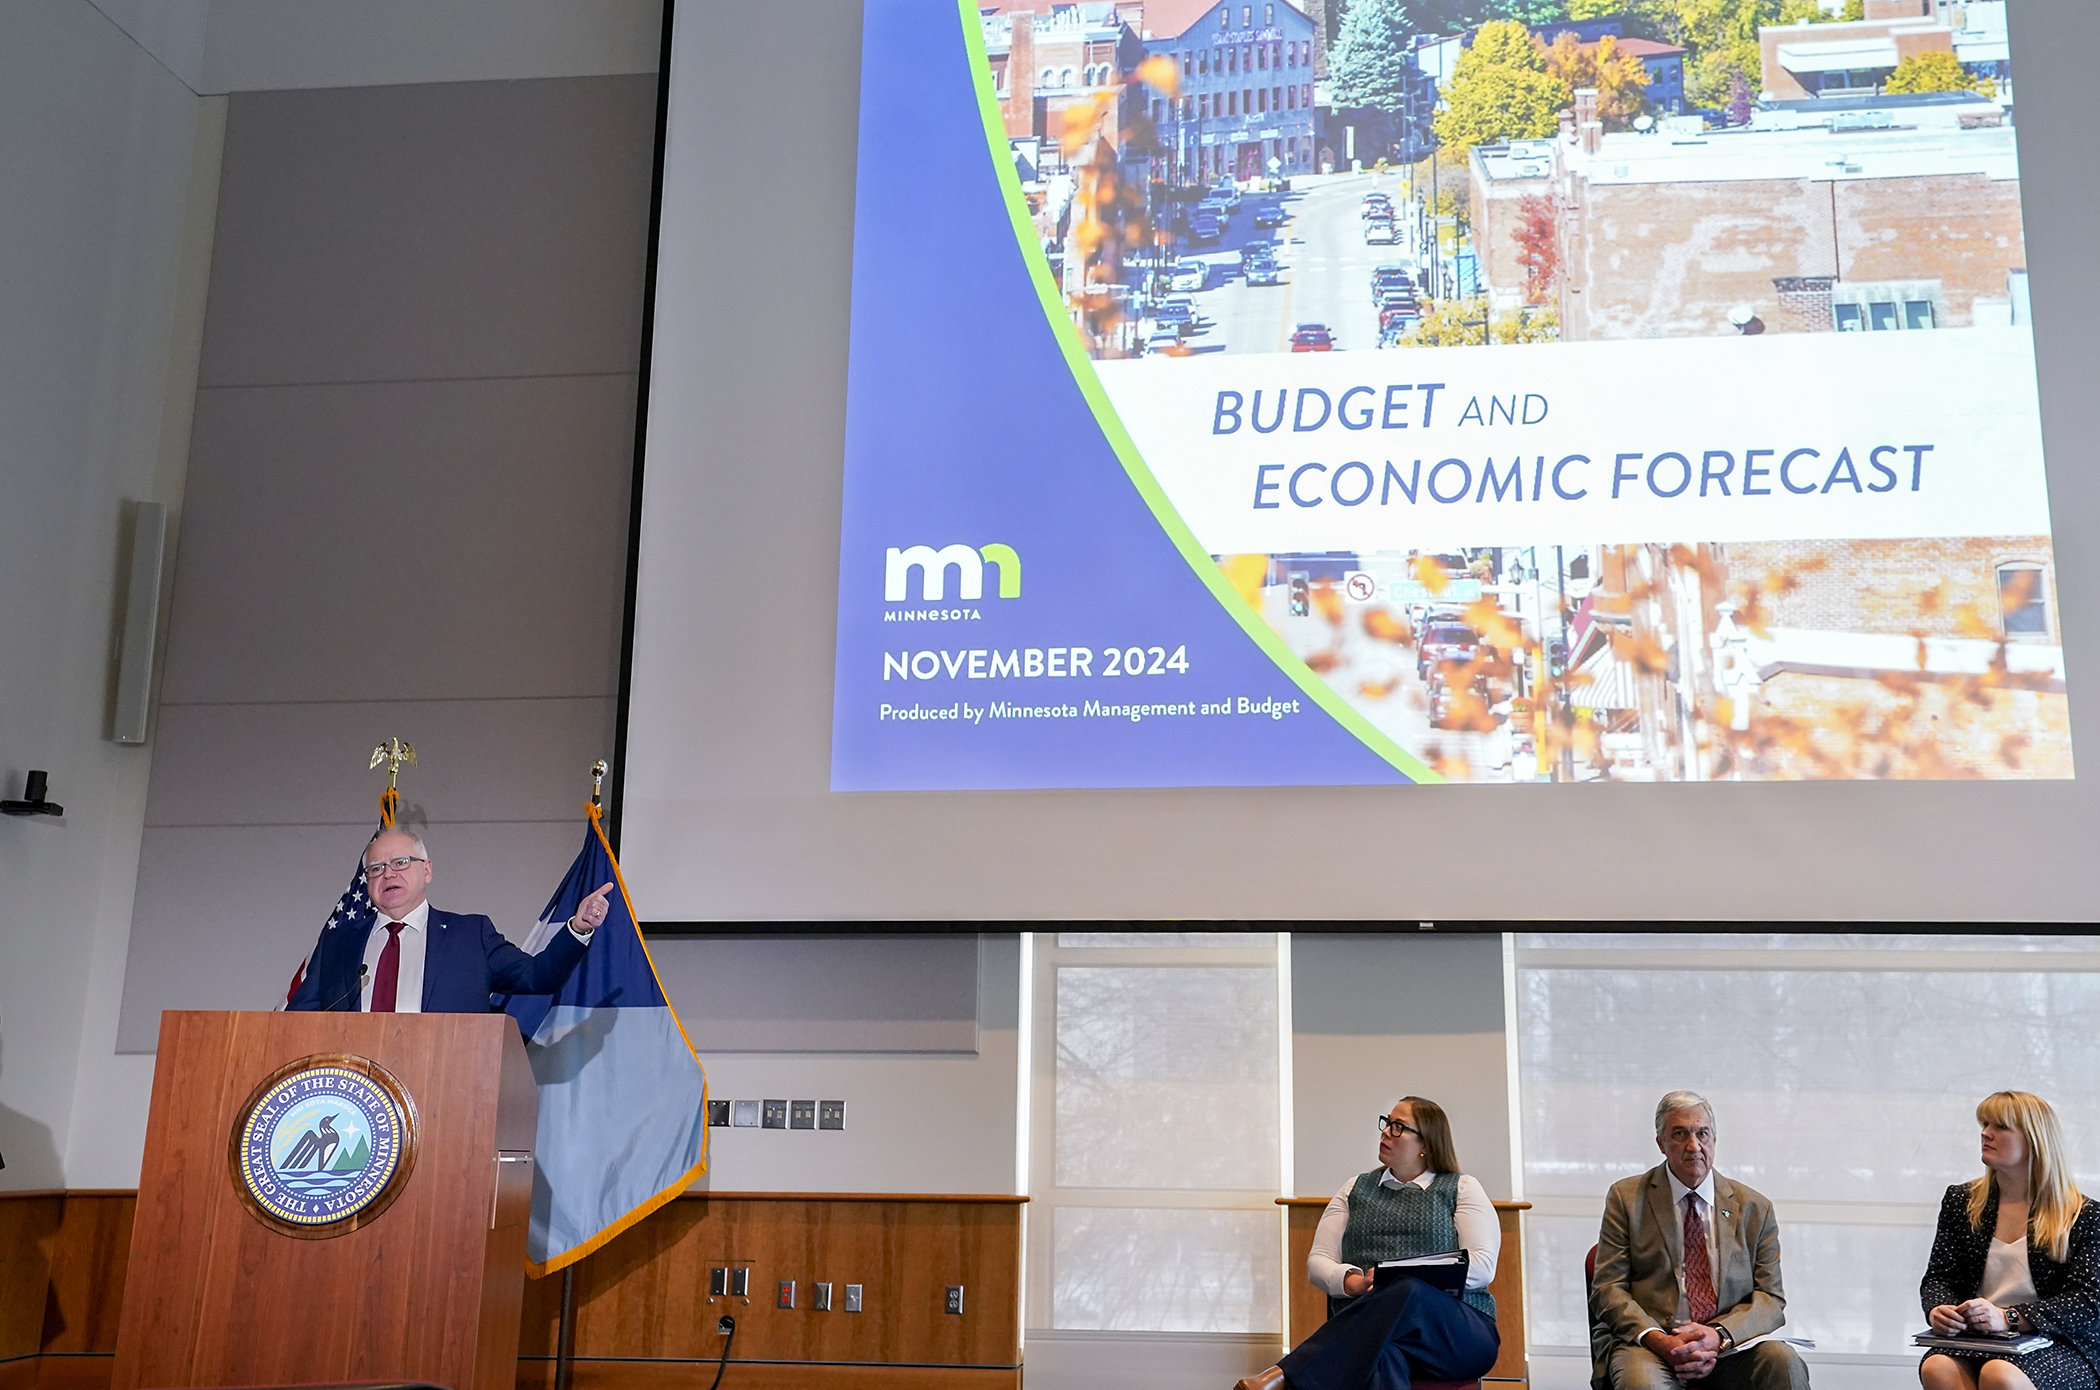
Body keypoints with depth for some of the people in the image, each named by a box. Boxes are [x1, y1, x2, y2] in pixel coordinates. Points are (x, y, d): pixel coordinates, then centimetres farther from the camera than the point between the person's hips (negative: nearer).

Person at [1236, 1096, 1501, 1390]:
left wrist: (1407, 1278, -12)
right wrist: (1350, 1281, -8)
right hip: (1363, 1320, 2)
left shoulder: (1461, 1188, 16)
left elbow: (1483, 1266, 2)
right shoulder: (1356, 1189, 25)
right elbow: (1318, 1261, 17)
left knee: (1407, 1295, -40)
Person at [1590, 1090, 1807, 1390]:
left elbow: (1770, 1298, 6)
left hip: (1728, 1346, 3)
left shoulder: (1754, 1208, 11)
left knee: (1785, 1362, -27)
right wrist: (1657, 1340, -18)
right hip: (1649, 1341, -3)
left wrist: (1719, 1335, -15)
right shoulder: (1627, 1198, 6)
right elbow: (1608, 1289, 1)